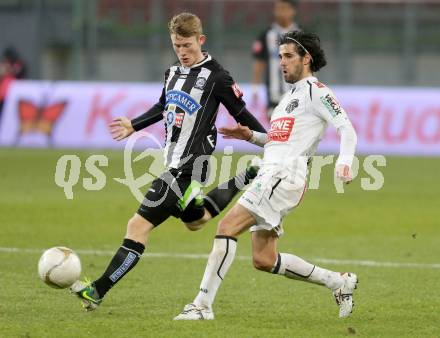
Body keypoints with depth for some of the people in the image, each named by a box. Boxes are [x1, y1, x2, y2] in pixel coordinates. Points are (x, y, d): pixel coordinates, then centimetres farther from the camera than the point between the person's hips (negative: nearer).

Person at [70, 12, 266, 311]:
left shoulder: (216, 78, -11)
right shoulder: (173, 73, 11)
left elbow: (242, 115, -5)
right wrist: (133, 126, 28)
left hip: (188, 166, -9)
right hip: (173, 161, 9)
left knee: (139, 225, -13)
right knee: (195, 221, 27)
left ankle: (98, 291, -14)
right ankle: (245, 180, 38)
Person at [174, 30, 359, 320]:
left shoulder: (316, 91, -2)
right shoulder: (292, 95, 28)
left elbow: (347, 128, -12)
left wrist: (344, 162, -29)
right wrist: (250, 136, 19)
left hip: (284, 176, -10)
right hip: (270, 174, 10)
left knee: (227, 226, -19)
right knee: (264, 260, 7)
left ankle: (203, 305, -22)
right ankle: (339, 282, 17)